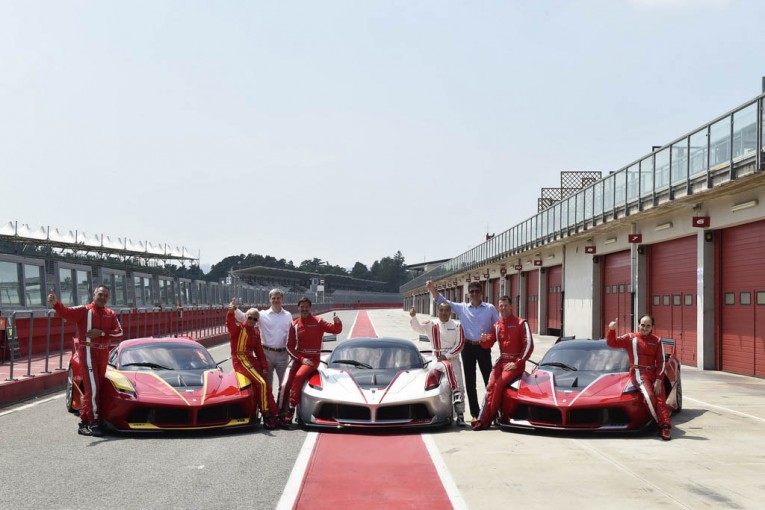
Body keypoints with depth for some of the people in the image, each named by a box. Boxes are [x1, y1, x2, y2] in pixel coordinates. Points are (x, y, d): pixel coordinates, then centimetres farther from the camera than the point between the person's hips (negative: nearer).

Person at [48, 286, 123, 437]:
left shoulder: (111, 315, 12)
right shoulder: (84, 311, -2)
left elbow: (119, 334, 1)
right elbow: (66, 312, -21)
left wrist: (102, 333, -15)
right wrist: (55, 303, -41)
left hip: (103, 354, 6)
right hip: (88, 352, -6)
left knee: (97, 389, 10)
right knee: (92, 388, -12)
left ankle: (84, 421, 19)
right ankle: (93, 422, -6)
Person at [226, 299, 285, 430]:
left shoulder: (256, 333, 20)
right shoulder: (238, 328, -1)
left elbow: (259, 352, 20)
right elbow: (230, 323, -25)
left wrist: (264, 367, 8)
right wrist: (231, 311, -45)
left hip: (252, 360, 8)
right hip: (240, 360, -8)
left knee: (266, 387, 2)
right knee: (261, 383, -21)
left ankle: (274, 416, 7)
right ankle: (266, 415, -14)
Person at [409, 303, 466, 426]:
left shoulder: (457, 326, 6)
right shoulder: (432, 326, 6)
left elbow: (460, 344, 0)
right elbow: (418, 327, -8)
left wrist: (447, 356, -9)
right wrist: (413, 317, -27)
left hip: (453, 358, 1)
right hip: (438, 359, -1)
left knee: (460, 386, -8)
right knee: (448, 367, -36)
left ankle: (460, 415, -6)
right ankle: (456, 395, -33)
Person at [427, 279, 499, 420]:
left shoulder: (490, 308, 4)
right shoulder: (462, 308, 5)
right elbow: (441, 301, 0)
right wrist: (432, 289, -14)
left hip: (483, 348, -2)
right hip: (468, 347, 2)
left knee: (489, 380, -1)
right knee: (470, 382, 5)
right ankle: (475, 412, 13)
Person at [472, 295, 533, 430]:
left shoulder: (520, 323, -4)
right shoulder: (497, 325, 13)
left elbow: (529, 345, -9)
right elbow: (488, 345, 9)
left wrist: (517, 363, -14)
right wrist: (484, 340, -17)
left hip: (516, 362, -5)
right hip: (502, 361, 5)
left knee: (499, 384, -22)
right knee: (491, 386, -12)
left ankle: (486, 419, -14)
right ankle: (483, 419, -14)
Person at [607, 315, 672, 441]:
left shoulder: (657, 341, 9)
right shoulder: (630, 338, 6)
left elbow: (660, 362, 4)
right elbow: (612, 343, 0)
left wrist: (659, 380, -6)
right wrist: (612, 330, -19)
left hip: (654, 374, 3)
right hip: (638, 373, -3)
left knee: (661, 399, -10)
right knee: (649, 396, -24)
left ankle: (665, 427, -12)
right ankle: (661, 424, -14)